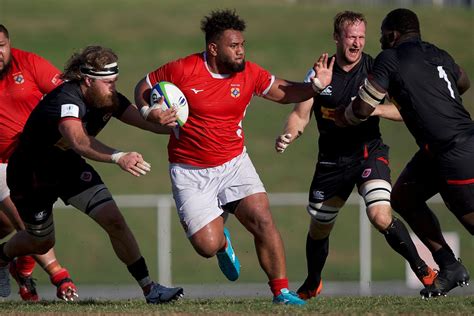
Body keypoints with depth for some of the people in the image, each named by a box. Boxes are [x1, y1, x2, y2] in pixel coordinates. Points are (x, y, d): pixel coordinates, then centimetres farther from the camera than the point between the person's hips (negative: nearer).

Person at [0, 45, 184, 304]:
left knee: (113, 220, -11)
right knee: (41, 242, 14)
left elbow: (147, 121, -16)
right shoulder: (66, 101, -38)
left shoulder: (108, 99, -14)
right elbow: (78, 141, -57)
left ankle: (148, 288, -6)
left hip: (69, 166, 6)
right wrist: (118, 157, -72)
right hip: (31, 176, -6)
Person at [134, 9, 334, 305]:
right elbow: (143, 87, 0)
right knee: (208, 245, -11)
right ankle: (223, 242, 29)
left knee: (263, 221, -16)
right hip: (191, 172, -2)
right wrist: (149, 113, -20)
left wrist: (316, 86, -9)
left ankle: (281, 291, -5)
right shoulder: (183, 70, -14)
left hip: (234, 163, 3)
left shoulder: (250, 73, -4)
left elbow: (283, 92, 9)